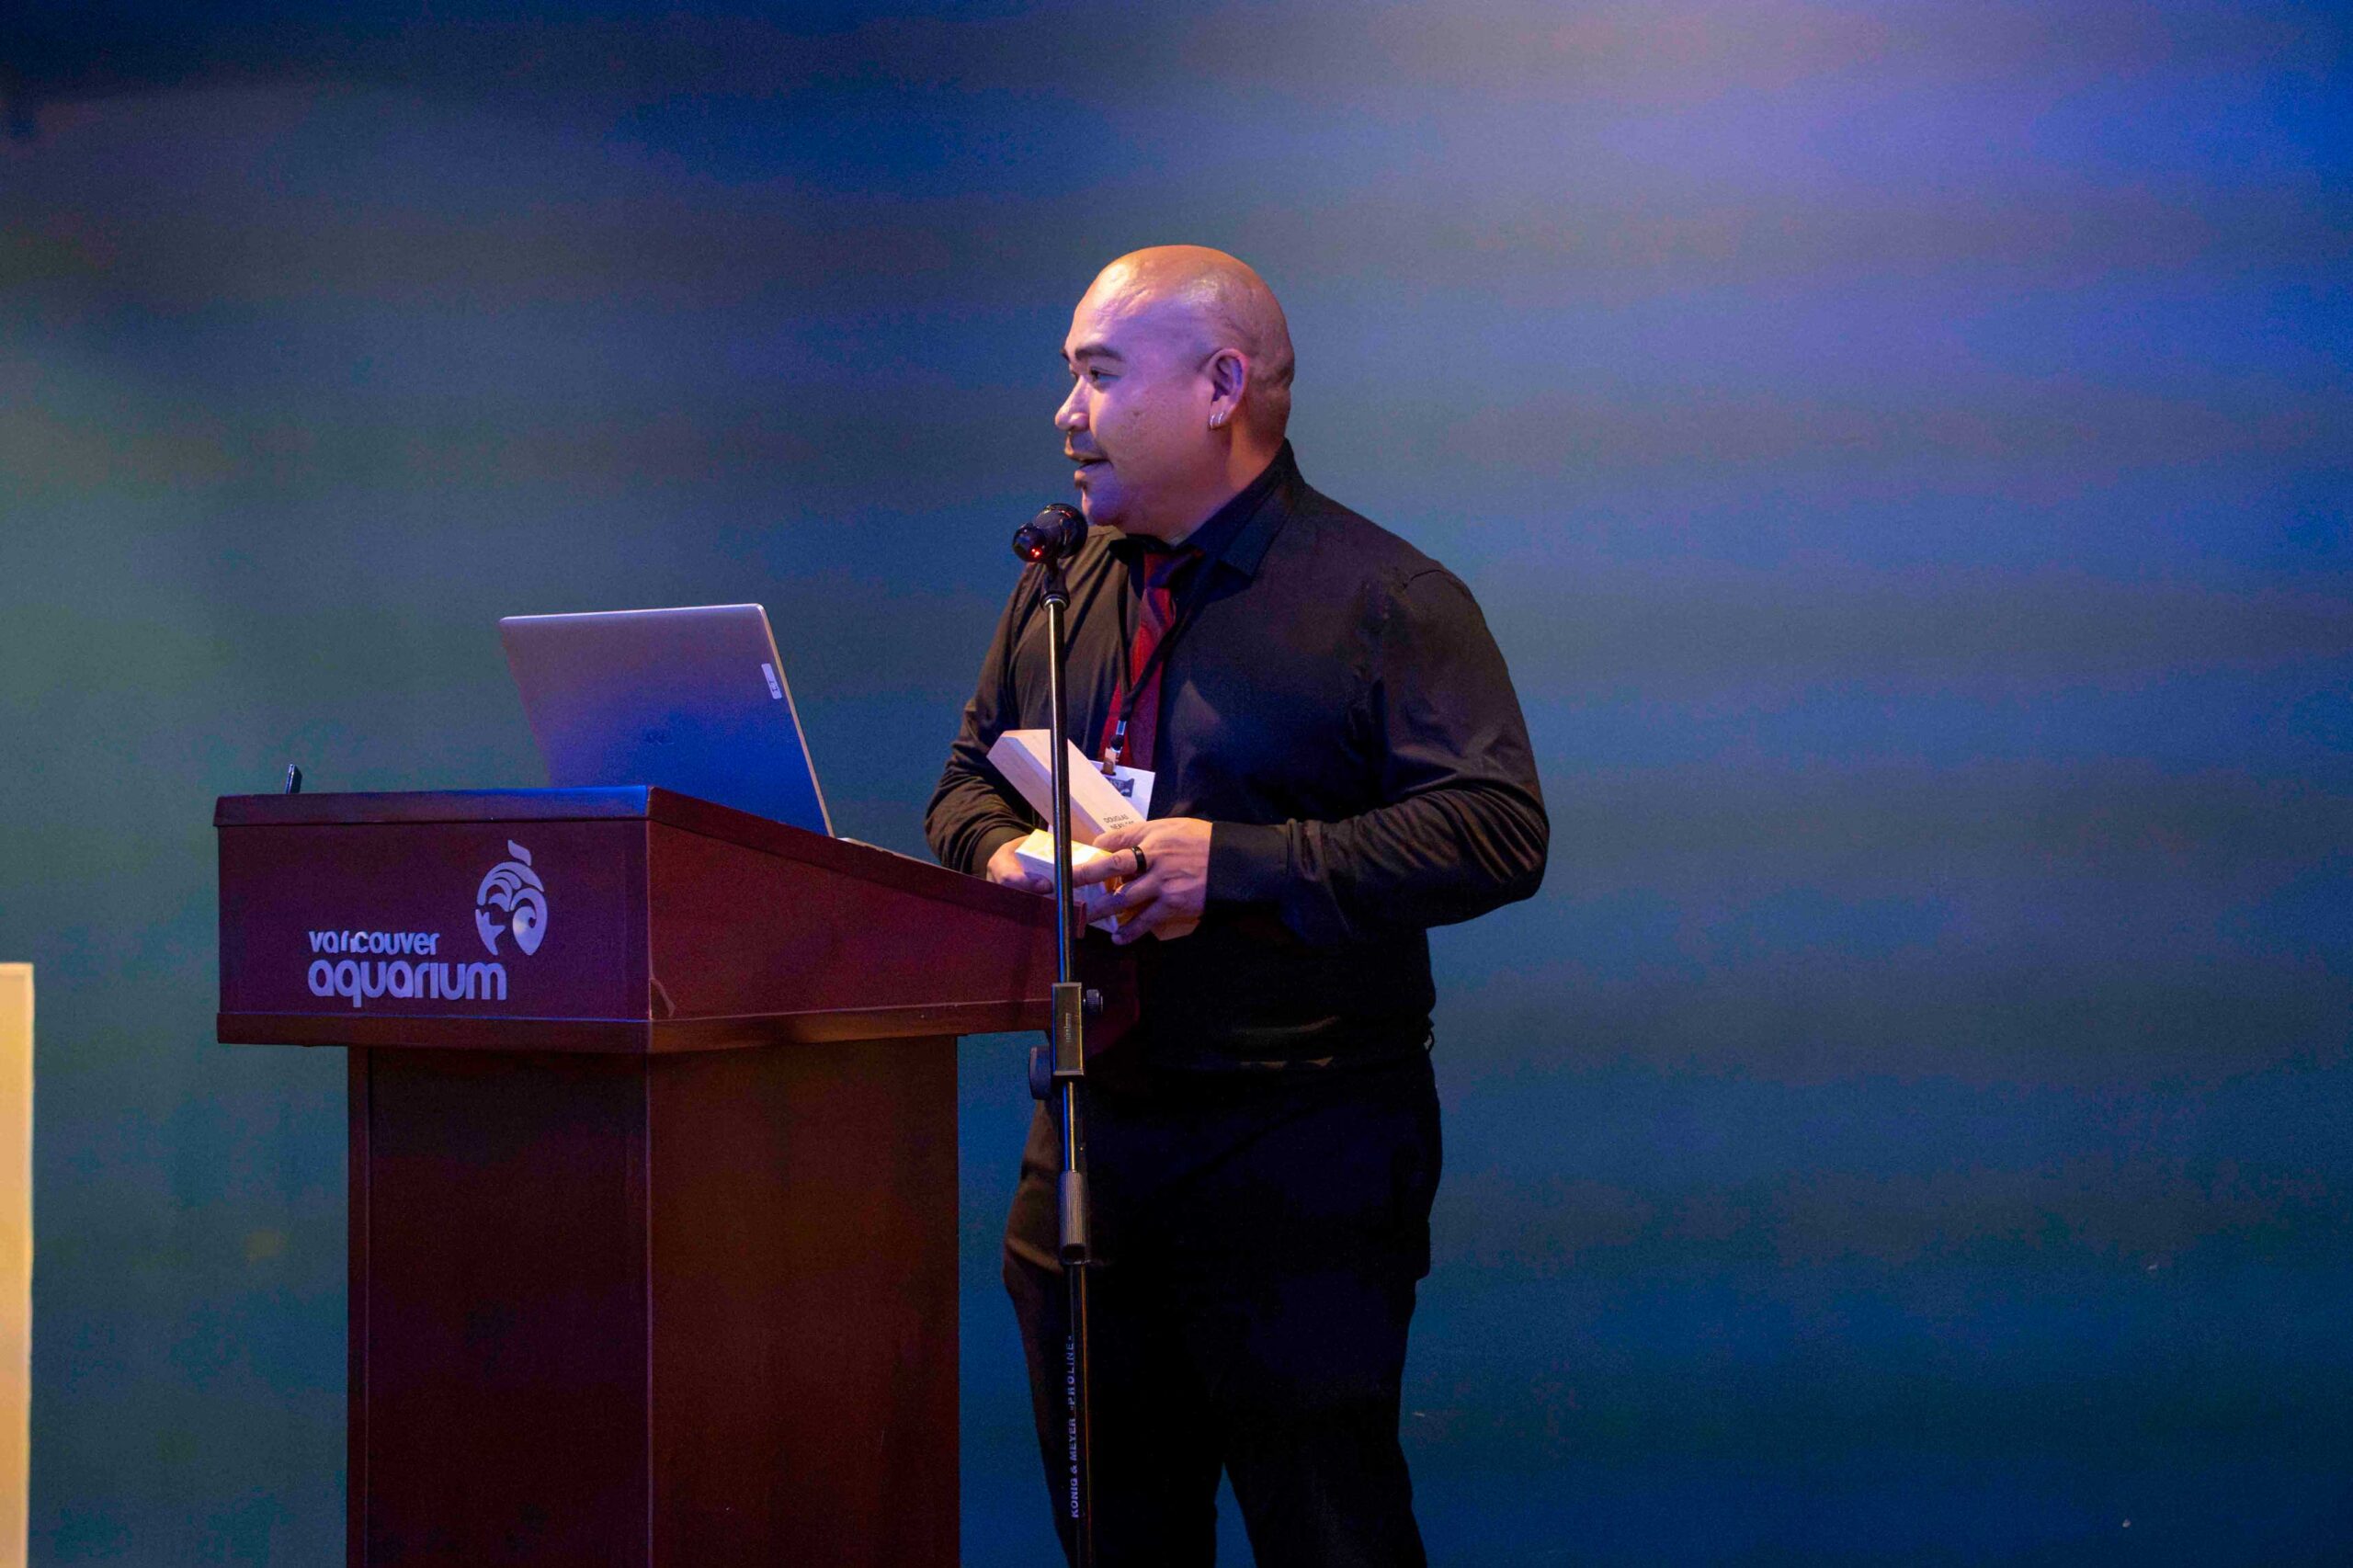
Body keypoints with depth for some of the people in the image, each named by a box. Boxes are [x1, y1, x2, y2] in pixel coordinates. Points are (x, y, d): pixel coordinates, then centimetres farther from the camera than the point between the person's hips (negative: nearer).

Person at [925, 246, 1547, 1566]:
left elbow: (1497, 834, -16)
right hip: (1093, 1139, 6)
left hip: (1303, 1153, -6)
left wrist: (1240, 865, -22)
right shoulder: (1061, 590, 13)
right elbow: (970, 776, 23)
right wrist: (1000, 850, -3)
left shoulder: (1386, 599, -7)